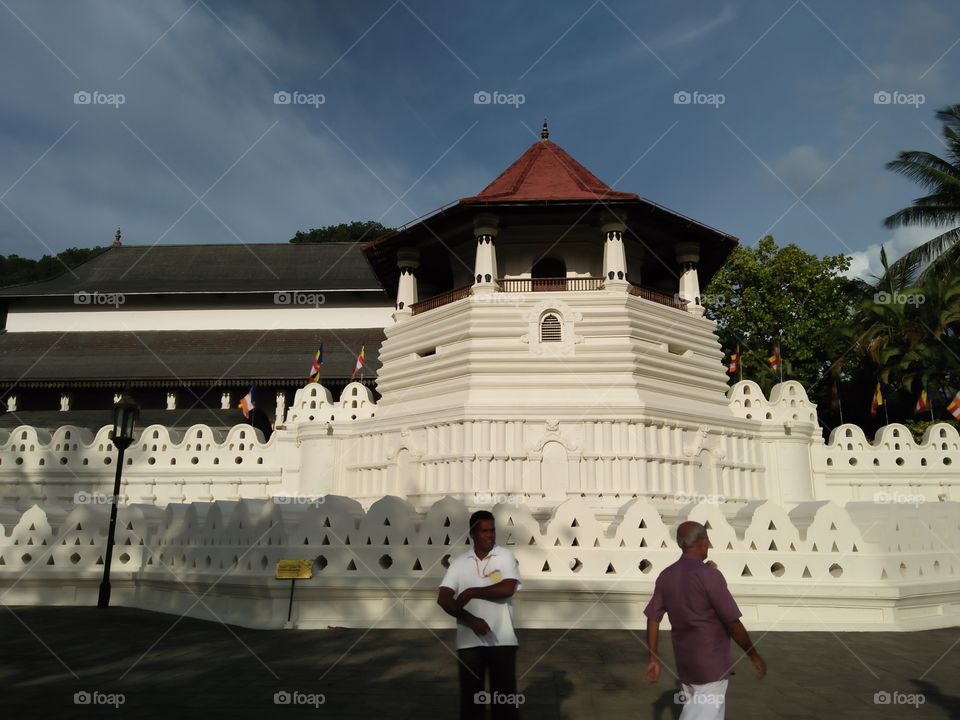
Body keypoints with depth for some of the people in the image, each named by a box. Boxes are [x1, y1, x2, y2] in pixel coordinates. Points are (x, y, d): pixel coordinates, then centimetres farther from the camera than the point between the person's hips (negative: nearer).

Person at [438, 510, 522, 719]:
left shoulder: (506, 556, -1)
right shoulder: (459, 563, 4)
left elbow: (507, 589, -16)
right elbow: (443, 599, -4)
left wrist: (470, 592, -10)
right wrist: (471, 620, -17)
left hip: (502, 641, -2)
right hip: (469, 642, 2)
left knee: (506, 697, 6)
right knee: (471, 697, 11)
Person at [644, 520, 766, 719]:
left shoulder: (666, 576, 2)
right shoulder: (710, 575, -19)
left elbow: (652, 619, 4)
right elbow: (733, 623, -16)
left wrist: (654, 658, 11)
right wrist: (754, 655, -2)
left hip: (685, 662, 7)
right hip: (711, 665, -7)